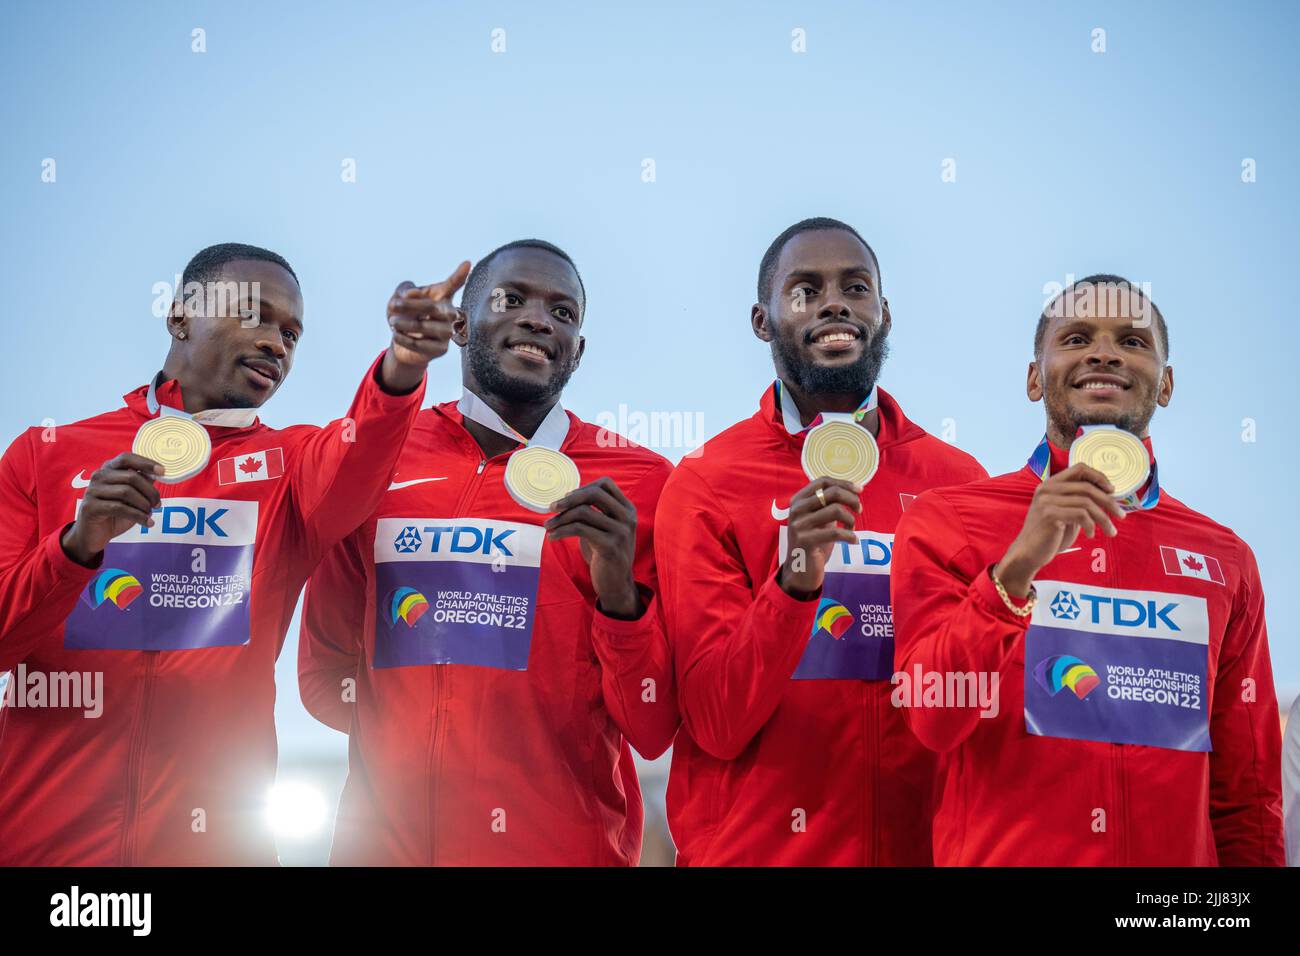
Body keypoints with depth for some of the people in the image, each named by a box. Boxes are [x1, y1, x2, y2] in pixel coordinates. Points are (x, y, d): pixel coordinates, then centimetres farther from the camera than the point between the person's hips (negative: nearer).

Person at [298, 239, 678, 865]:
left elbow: (653, 732, -6)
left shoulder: (639, 484, -4)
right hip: (384, 839, 2)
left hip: (563, 846, -2)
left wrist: (620, 592, -20)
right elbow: (324, 675, 10)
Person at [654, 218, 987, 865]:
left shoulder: (958, 479, -1)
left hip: (921, 847, 2)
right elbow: (716, 725, -11)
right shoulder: (703, 485, -7)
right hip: (752, 849, -2)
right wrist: (793, 583, -25)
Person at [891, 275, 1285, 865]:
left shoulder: (1226, 559, 4)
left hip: (1174, 879, 3)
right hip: (1001, 856, -3)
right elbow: (934, 722, -15)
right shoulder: (945, 523, -3)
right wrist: (1015, 568, -26)